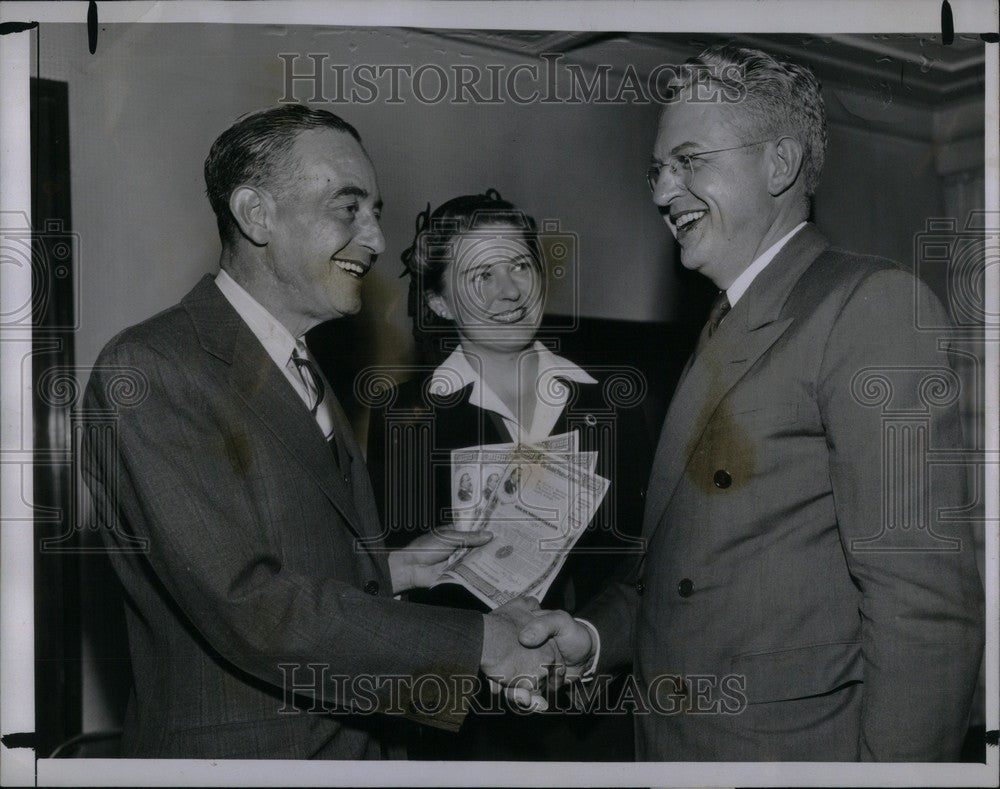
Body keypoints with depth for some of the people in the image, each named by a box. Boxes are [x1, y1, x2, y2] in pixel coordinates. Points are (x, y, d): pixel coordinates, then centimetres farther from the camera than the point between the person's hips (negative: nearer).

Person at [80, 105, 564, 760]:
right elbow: (246, 606, -26)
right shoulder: (149, 370, -19)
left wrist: (391, 570, 1)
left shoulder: (301, 371, 10)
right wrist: (479, 642, -22)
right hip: (240, 750, -8)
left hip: (359, 741, 8)